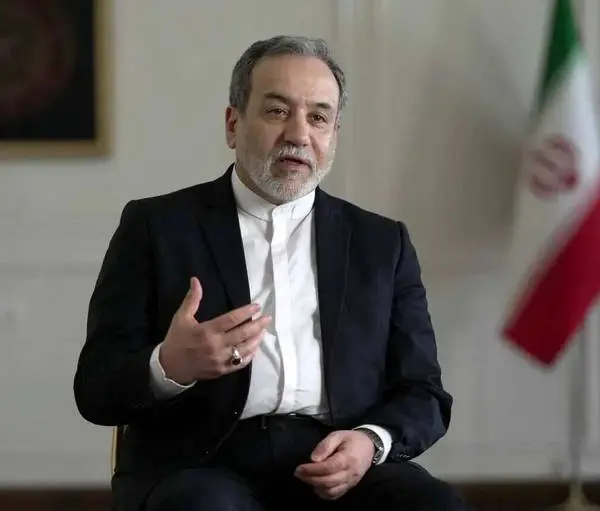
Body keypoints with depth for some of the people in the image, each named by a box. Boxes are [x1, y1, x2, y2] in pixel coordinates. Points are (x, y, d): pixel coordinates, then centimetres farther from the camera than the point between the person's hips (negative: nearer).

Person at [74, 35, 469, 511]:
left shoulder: (381, 241, 17)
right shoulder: (157, 226, 8)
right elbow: (97, 388, 2)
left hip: (337, 469, 3)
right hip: (202, 470, -2)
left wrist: (372, 441, -9)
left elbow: (424, 394, 14)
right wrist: (169, 367, -21)